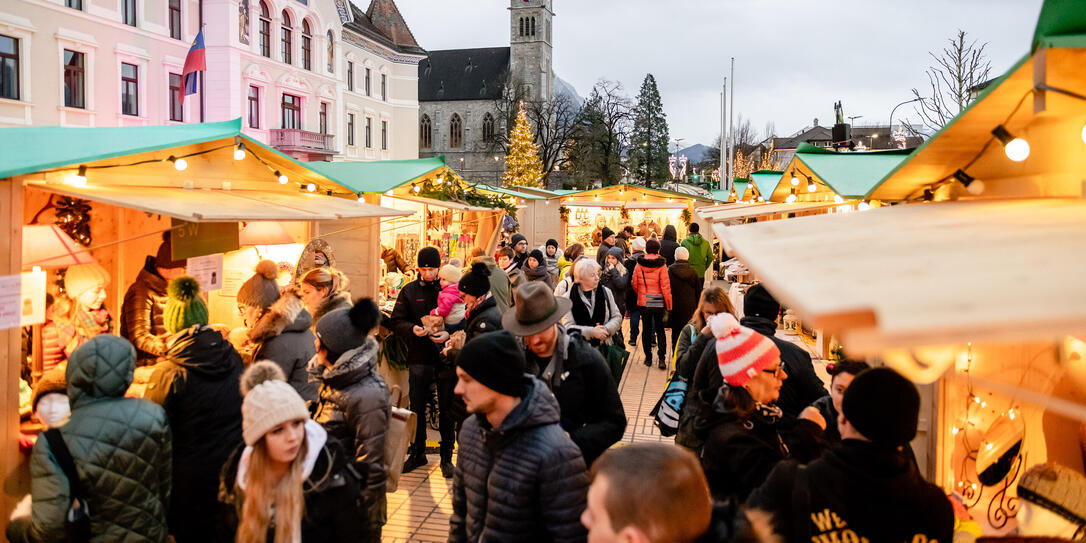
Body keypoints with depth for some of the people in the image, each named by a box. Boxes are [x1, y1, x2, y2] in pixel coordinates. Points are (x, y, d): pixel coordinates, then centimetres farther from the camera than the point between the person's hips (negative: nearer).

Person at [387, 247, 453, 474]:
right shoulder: (409, 291, 6)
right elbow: (396, 321, 5)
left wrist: (449, 334, -19)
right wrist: (412, 329, -15)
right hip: (419, 357, 2)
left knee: (446, 409, 6)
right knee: (417, 408, 9)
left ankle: (447, 456, 18)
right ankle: (417, 453, 24)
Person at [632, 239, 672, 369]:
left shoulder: (639, 265, -4)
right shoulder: (661, 266, -11)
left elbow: (634, 283, 2)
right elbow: (665, 286, -12)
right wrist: (669, 304, -5)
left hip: (643, 303, 2)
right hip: (659, 303, -2)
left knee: (646, 330, 13)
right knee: (660, 330, 8)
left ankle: (648, 358, 17)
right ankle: (661, 358, -2)